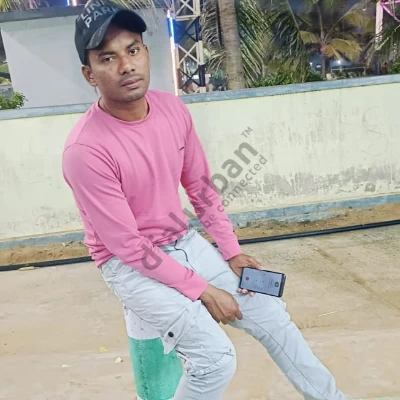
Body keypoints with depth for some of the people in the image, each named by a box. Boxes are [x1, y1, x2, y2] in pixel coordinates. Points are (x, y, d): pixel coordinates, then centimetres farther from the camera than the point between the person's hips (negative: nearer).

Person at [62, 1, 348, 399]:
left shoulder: (172, 107, -7)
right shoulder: (85, 150, -26)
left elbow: (200, 186, 4)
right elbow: (128, 246, -22)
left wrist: (231, 251, 1)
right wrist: (201, 290, -18)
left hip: (186, 242, 6)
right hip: (129, 265, -5)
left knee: (271, 313, 8)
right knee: (216, 357, -18)